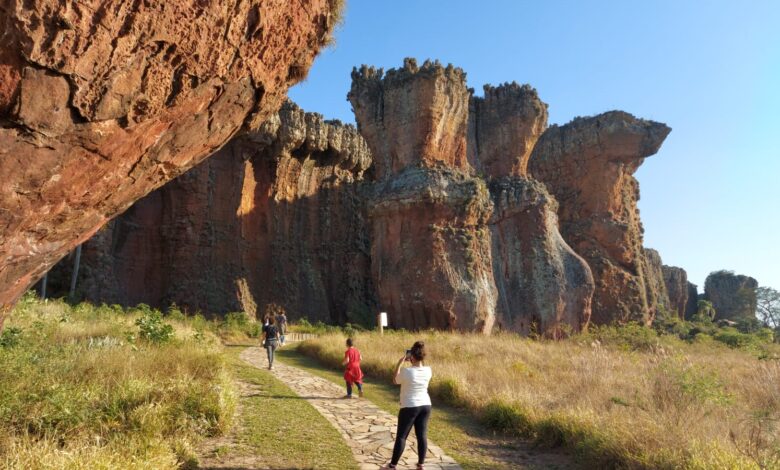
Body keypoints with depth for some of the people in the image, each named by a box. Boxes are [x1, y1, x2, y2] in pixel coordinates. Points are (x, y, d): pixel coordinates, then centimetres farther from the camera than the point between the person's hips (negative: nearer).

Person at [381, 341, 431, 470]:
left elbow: (395, 381, 0)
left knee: (401, 436, 4)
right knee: (422, 435, 11)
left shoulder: (406, 371, -18)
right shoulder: (428, 371, -4)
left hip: (409, 407, -5)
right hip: (425, 406, 5)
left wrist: (400, 363, 0)